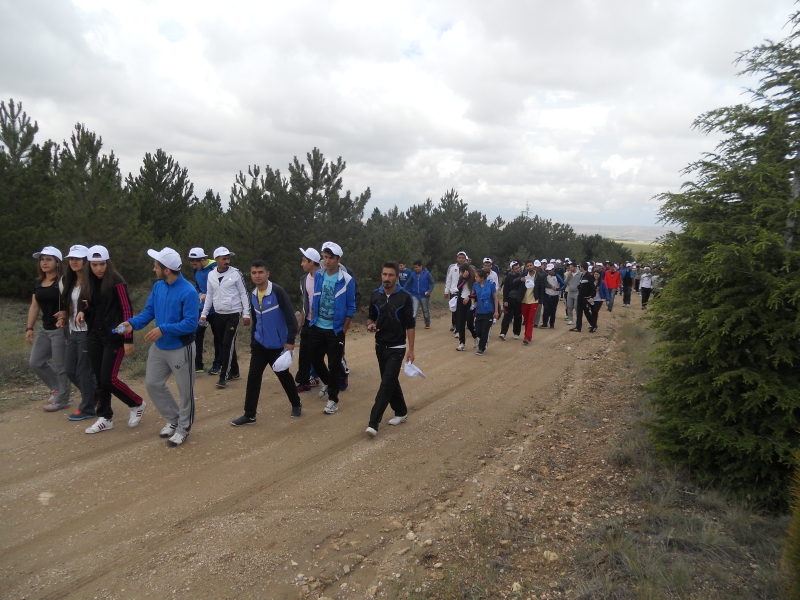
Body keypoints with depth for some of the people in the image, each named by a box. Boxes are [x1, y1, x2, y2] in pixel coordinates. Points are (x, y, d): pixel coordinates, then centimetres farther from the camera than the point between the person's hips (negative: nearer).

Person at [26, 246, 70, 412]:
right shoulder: (37, 282, 10)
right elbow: (34, 306, 14)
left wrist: (65, 315, -33)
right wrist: (29, 328, 10)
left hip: (60, 329, -8)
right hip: (45, 329, 8)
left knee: (60, 366, 1)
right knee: (35, 362, 11)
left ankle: (61, 400, 16)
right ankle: (58, 387, 30)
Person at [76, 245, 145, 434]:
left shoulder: (116, 282, -13)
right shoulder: (87, 282, 6)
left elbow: (127, 311, -14)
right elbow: (89, 307, 18)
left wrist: (128, 339, -17)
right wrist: (82, 312, -6)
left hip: (114, 336, -7)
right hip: (95, 336, 7)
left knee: (109, 378, -7)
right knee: (99, 379, 9)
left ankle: (137, 404, 15)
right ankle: (105, 418, 21)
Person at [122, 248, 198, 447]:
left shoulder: (188, 292, -23)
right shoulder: (158, 287, 0)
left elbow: (191, 324, -26)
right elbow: (148, 311, 6)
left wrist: (163, 329, -30)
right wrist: (132, 323, -12)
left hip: (180, 349, -8)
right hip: (159, 347, 8)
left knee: (185, 390, 7)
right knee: (153, 384, 16)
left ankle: (183, 428, 26)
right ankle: (173, 419, 34)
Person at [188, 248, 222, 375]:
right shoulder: (197, 271, 5)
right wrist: (200, 294, -4)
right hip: (202, 308, 6)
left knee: (218, 337, 8)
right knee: (197, 335, 3)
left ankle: (217, 365, 19)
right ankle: (197, 364, 14)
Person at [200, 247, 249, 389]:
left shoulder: (235, 273, -8)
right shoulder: (211, 275, 5)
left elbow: (243, 294, -5)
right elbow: (209, 295, 12)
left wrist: (246, 314, -8)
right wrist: (204, 314, 8)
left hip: (233, 314, -5)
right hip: (219, 315, 5)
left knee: (228, 344, -9)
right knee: (226, 344, 10)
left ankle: (224, 377, -5)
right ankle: (234, 372, 24)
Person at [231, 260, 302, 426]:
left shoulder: (278, 292, -17)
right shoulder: (253, 295, 5)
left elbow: (290, 316, -17)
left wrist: (290, 340, -19)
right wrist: (253, 340, 18)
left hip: (277, 345, -5)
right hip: (259, 344, 5)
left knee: (283, 375, 8)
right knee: (253, 377, 2)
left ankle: (296, 404, 31)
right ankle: (249, 415, 9)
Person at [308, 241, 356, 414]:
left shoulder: (347, 280, -13)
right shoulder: (318, 275, 1)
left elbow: (350, 308, -8)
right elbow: (314, 301, 11)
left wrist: (344, 331, -8)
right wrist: (312, 321, 9)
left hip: (335, 330, -5)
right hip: (317, 328, 5)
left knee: (334, 365, 3)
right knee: (315, 360, 14)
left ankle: (333, 399, 18)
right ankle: (327, 382, 43)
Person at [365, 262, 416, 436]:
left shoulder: (404, 297, -11)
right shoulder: (375, 295, 2)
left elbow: (410, 325, -8)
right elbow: (371, 317, 13)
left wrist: (410, 349, -11)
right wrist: (370, 325, -11)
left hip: (397, 348, -5)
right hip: (380, 346, 5)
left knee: (387, 383, -9)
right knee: (390, 381, 14)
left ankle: (373, 422, -11)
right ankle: (401, 412, 31)